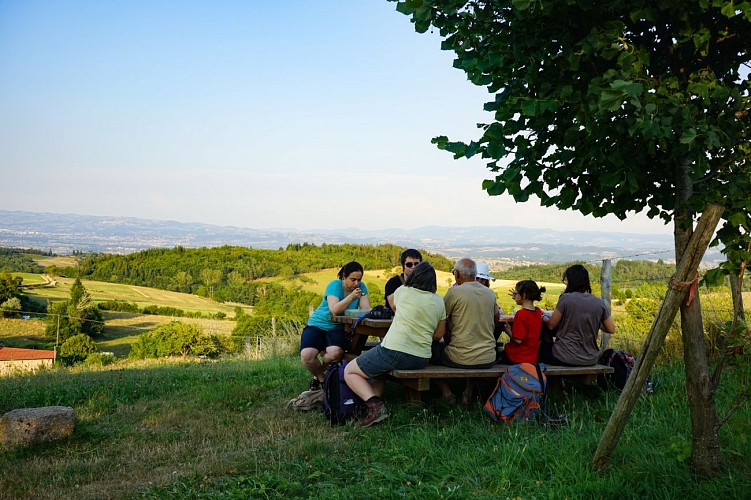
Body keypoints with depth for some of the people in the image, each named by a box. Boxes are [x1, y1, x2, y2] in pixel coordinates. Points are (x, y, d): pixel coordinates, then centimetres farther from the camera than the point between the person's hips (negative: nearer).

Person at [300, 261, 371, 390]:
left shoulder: (361, 287, -3)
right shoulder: (334, 285, -16)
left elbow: (366, 309, -12)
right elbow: (334, 310, -30)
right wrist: (351, 297, -42)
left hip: (337, 329, 2)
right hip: (318, 324, -2)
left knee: (335, 352, -31)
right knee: (306, 355, -27)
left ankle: (318, 375, 4)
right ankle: (321, 377, 8)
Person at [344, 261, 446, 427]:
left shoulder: (402, 292, 0)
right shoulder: (438, 301, 7)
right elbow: (438, 335, 13)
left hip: (394, 351, -6)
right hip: (422, 359, 6)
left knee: (349, 371, 11)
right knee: (377, 369, 33)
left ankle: (374, 404, -12)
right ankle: (376, 401, 9)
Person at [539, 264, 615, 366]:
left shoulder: (566, 298, -14)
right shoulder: (599, 303, -3)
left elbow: (551, 325, -5)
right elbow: (611, 329, 6)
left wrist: (544, 318, 15)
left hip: (565, 358, -4)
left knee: (541, 346, 24)